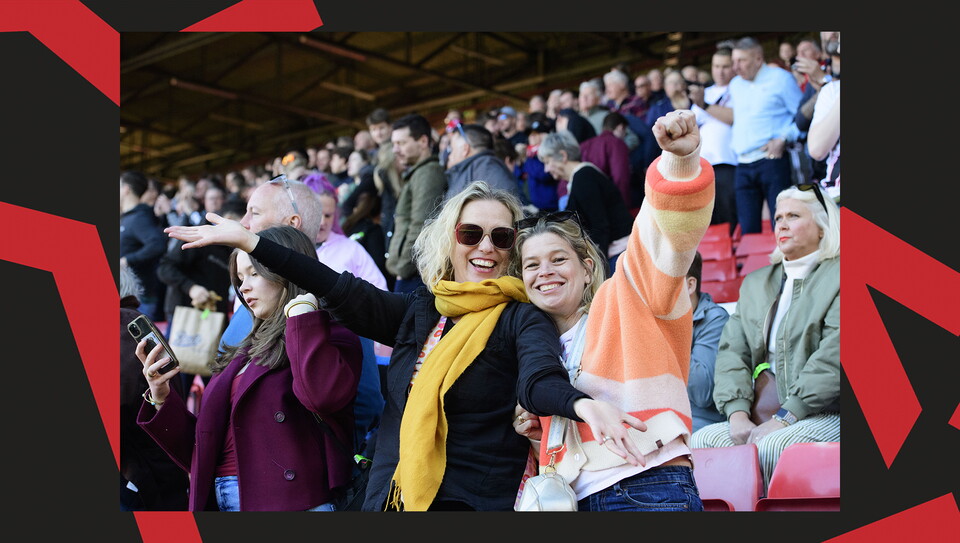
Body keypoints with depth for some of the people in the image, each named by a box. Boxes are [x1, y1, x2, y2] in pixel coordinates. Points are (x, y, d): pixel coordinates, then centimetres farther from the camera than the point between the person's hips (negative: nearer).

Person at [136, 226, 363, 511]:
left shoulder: (329, 336, 1)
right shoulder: (244, 354, 20)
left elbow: (323, 394, -23)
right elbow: (201, 455, 21)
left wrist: (302, 308, -12)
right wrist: (161, 400, 7)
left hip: (288, 500, -6)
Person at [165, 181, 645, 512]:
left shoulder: (521, 318, 0)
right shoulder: (418, 310, 14)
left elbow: (540, 380, -18)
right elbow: (346, 292, 5)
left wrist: (583, 404, -43)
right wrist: (248, 241, 0)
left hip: (472, 501, -4)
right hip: (391, 496, 5)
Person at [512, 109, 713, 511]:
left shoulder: (622, 300, 4)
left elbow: (670, 235, -13)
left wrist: (680, 158, -30)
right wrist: (533, 429, 8)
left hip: (651, 491, -6)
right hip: (576, 499, 6)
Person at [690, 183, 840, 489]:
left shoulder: (836, 276, 0)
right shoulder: (755, 283, 21)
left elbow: (833, 359, -12)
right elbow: (732, 352, 10)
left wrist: (783, 420, -17)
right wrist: (738, 415, -7)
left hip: (827, 415, -5)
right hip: (764, 416, 5)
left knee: (771, 447, -32)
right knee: (703, 439, -19)